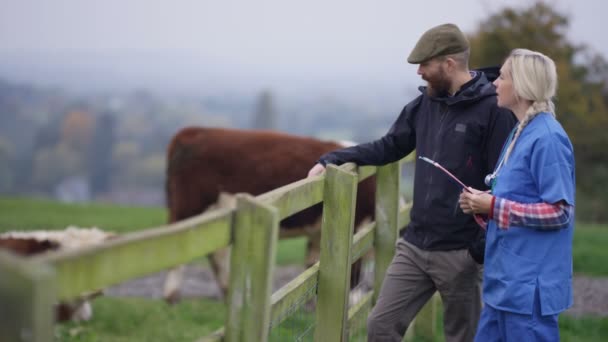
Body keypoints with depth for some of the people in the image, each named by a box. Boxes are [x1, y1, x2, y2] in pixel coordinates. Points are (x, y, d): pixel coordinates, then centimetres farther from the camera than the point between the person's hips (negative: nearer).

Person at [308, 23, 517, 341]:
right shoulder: (424, 103, 8)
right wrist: (331, 159, 8)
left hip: (459, 253, -6)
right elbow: (387, 147, 17)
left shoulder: (492, 110, -12)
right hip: (413, 246, 6)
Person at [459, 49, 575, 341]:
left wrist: (494, 206, -18)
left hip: (529, 286, -9)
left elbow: (559, 212, -19)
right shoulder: (521, 133, 13)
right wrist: (484, 205, 4)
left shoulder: (547, 138, -16)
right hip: (507, 281, 9)